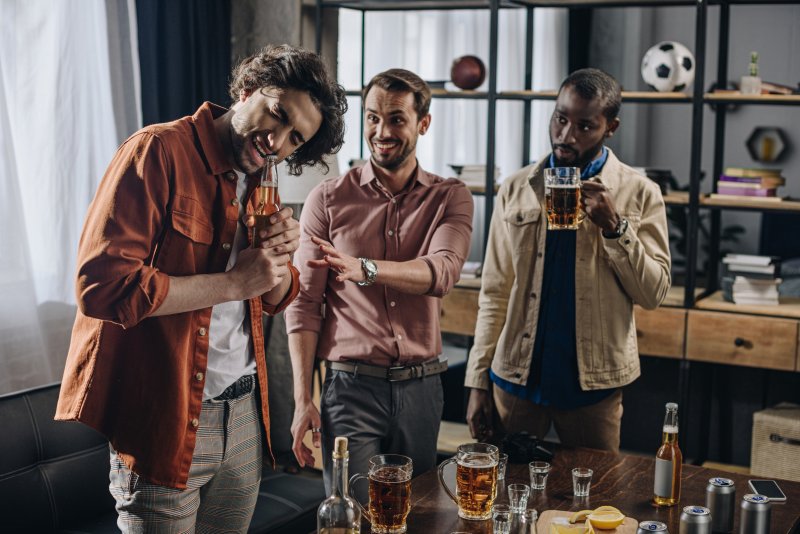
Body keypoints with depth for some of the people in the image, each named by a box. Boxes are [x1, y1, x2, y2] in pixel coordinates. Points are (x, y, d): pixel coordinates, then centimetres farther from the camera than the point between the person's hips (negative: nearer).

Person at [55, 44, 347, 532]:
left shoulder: (256, 181, 11)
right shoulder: (159, 152, -14)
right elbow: (102, 285, -23)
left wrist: (282, 254, -6)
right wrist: (233, 282, -22)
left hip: (244, 414, 7)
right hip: (166, 416, -7)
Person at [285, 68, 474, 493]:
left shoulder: (450, 198, 3)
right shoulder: (328, 199, -1)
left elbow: (442, 271, -17)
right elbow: (304, 303, -1)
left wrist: (363, 269, -35)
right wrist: (302, 400, -7)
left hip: (421, 388, 2)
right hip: (351, 384, -2)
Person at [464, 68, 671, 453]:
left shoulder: (639, 194, -1)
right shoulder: (516, 189, 4)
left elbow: (653, 293, -4)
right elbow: (494, 294, 4)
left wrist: (614, 226, -17)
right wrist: (477, 381, 0)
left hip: (593, 384, -1)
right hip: (515, 377, 2)